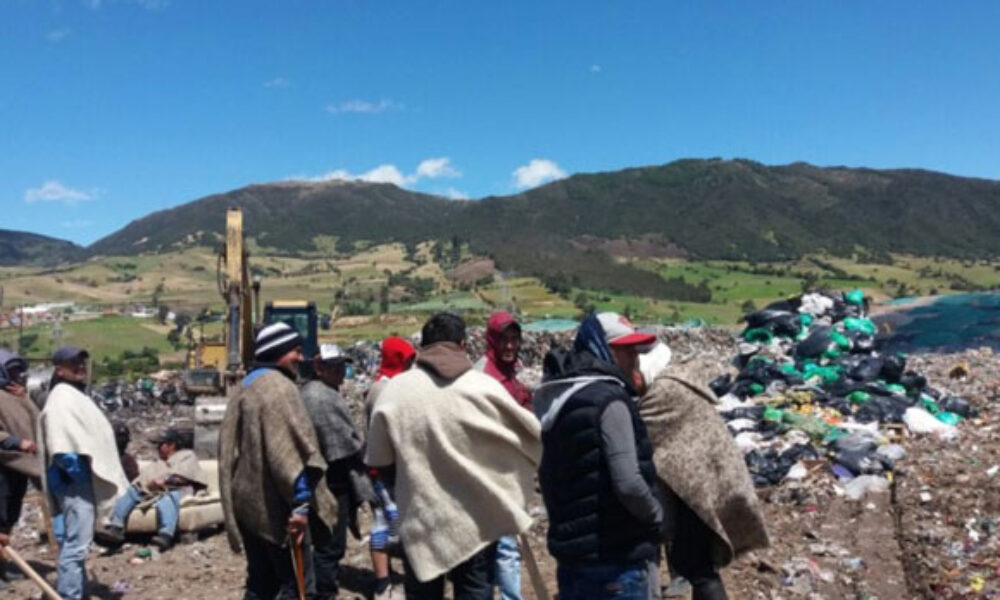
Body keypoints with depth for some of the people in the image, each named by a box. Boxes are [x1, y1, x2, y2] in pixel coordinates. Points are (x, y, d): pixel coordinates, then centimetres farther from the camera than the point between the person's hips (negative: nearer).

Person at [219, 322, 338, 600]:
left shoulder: (245, 386, 14)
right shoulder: (279, 387, -17)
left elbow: (229, 449, 17)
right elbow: (291, 449, -23)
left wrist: (233, 499, 21)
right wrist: (300, 502, -20)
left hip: (246, 500, 10)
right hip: (274, 503, -10)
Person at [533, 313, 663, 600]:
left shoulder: (557, 400, 10)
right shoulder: (608, 399, -17)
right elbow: (628, 483, -24)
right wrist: (657, 514, -6)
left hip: (572, 551, 9)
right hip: (615, 558, -9)